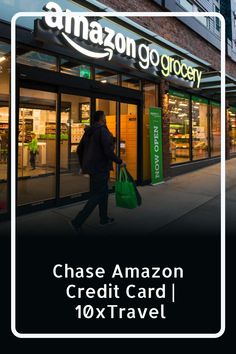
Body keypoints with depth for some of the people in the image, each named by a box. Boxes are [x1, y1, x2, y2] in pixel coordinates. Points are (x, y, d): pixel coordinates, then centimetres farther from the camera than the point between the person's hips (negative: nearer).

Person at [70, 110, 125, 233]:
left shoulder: (88, 132, 11)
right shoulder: (103, 131, -15)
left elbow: (79, 150, 14)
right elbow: (108, 151, -21)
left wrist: (83, 165, 23)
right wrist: (120, 162, -6)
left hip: (91, 167, 9)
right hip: (100, 168, -9)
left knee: (103, 191, 20)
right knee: (97, 195, -3)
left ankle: (104, 218, 30)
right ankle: (77, 221, -7)